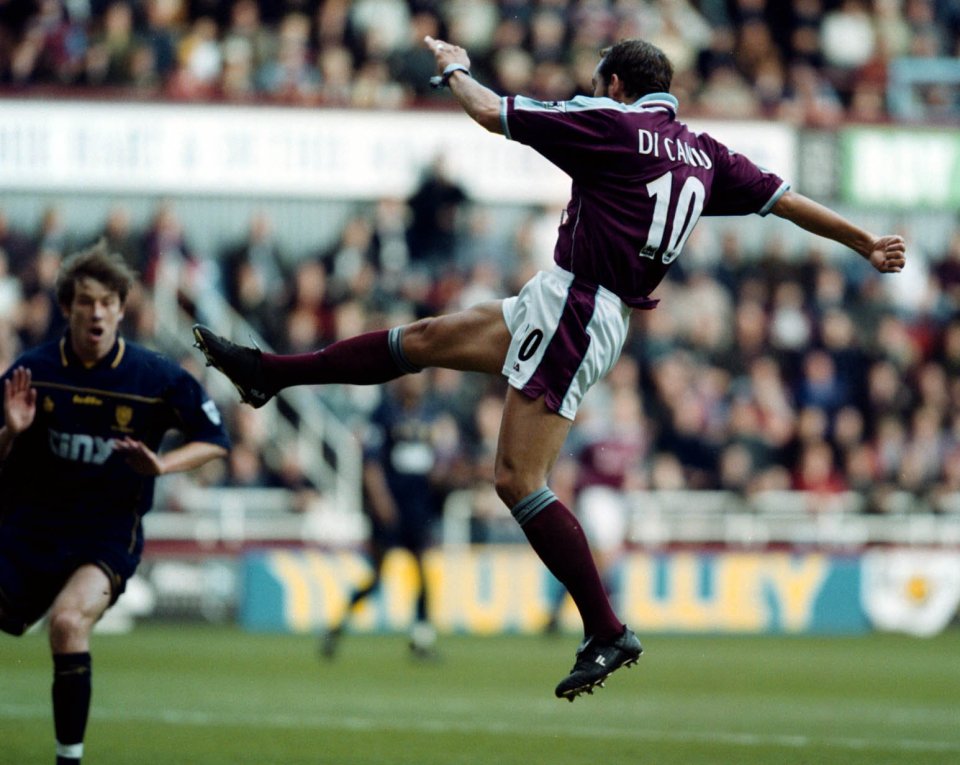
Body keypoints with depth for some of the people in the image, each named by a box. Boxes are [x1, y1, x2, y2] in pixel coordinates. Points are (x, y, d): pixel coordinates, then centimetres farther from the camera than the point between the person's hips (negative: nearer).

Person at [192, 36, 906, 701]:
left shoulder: (610, 122, -8)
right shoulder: (703, 152, 11)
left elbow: (491, 113, -4)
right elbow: (786, 198, 14)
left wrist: (454, 67, 16)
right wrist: (867, 243, 25)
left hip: (577, 311, -9)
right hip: (567, 304, 9)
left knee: (519, 479, -11)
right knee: (426, 338, 15)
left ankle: (608, 633, -10)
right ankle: (270, 373, 24)